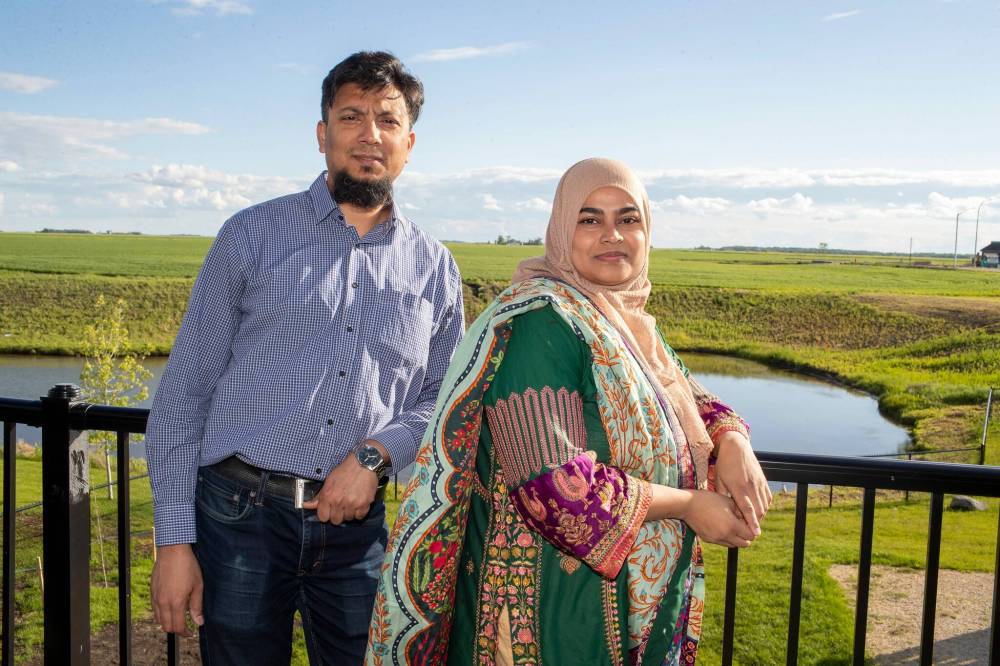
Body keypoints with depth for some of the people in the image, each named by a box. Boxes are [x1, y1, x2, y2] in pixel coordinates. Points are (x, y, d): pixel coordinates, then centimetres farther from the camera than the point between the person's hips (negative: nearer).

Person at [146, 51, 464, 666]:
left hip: (363, 526, 2)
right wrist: (176, 540, -6)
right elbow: (186, 390, 0)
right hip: (243, 519, -1)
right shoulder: (253, 235, 0)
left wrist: (376, 454, -10)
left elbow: (445, 396, 10)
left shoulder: (435, 268, 7)